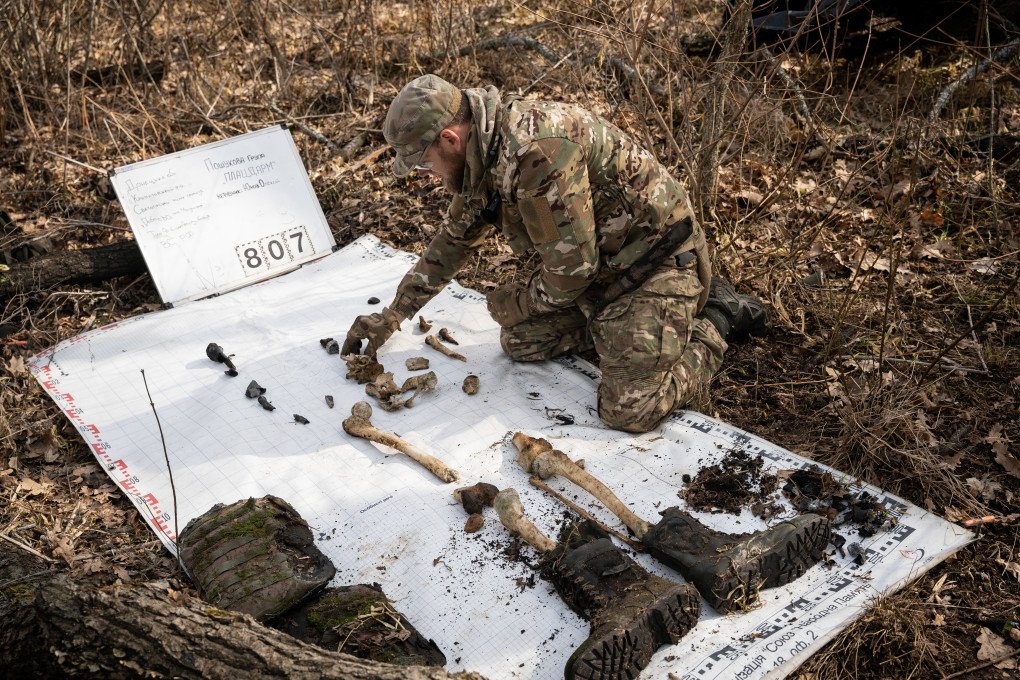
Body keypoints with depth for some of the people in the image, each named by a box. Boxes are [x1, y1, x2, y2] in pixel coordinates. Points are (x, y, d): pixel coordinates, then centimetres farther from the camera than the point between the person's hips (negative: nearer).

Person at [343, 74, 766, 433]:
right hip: (597, 261, 9)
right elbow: (454, 240, 16)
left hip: (657, 256, -9)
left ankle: (714, 322, 6)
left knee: (630, 409, -18)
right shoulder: (482, 154, 1)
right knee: (521, 340, 8)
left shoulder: (537, 150, -32)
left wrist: (518, 303, -7)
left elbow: (571, 268, -28)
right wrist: (392, 316, 19)